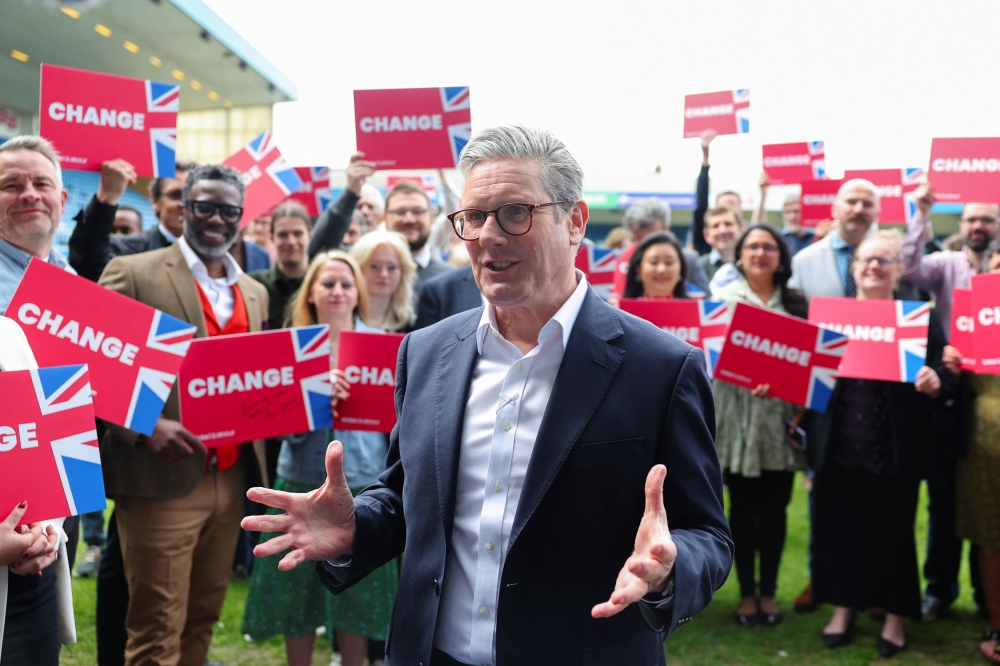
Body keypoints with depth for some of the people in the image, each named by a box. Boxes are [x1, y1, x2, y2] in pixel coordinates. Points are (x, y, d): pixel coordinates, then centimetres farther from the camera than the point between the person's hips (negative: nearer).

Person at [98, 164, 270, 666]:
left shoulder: (254, 293, 15)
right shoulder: (133, 273, -5)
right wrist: (145, 426, -22)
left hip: (231, 481, 6)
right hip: (163, 480, -6)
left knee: (203, 620, 16)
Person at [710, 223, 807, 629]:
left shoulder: (796, 303, 9)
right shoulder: (724, 297, 3)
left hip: (781, 417, 2)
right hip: (739, 416, -2)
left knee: (775, 509, 7)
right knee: (743, 509, 5)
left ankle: (768, 592, 20)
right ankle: (746, 592, 17)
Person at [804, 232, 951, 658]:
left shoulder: (920, 317, 2)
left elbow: (944, 371, -3)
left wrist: (936, 381, -26)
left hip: (894, 450, -2)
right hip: (838, 447, 2)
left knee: (892, 529, 8)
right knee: (839, 525, 10)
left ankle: (895, 615, 24)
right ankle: (843, 606, 27)